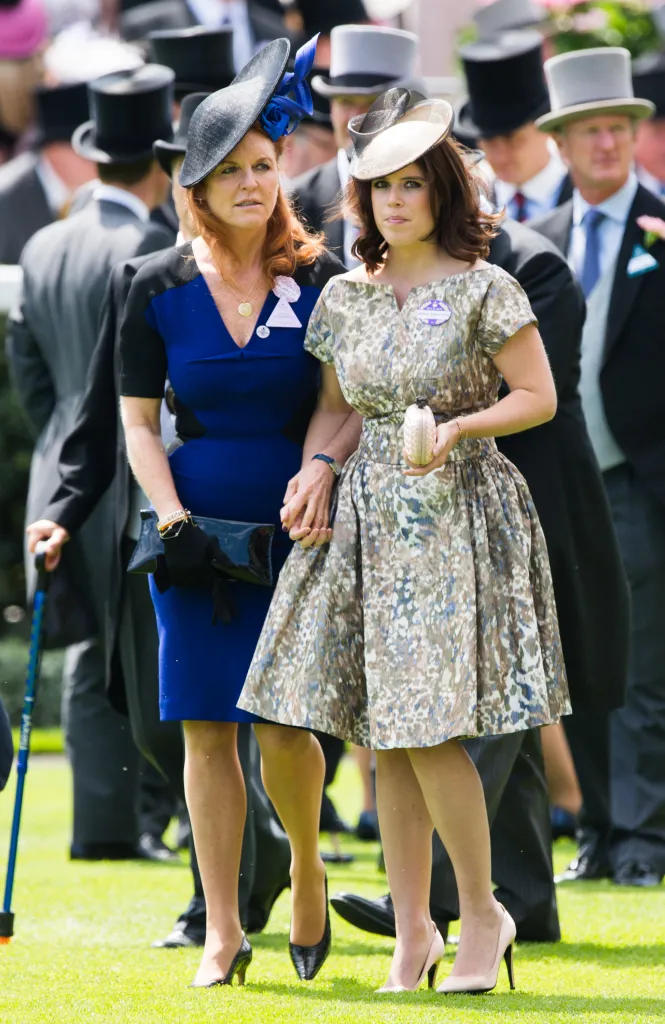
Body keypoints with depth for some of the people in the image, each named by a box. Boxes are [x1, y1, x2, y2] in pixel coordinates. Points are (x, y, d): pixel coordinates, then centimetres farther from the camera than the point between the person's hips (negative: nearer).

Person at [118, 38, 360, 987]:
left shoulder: (320, 278, -1)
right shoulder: (159, 289, 1)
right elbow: (138, 421, 4)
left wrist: (325, 466, -20)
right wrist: (173, 518, -8)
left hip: (299, 528, -1)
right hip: (199, 532, 1)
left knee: (281, 725, -9)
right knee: (207, 730, 1)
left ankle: (307, 863, 22)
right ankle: (224, 933, 9)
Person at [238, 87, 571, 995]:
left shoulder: (484, 290, -6)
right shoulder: (345, 298, 10)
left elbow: (539, 398, -5)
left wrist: (459, 427, -20)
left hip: (459, 513, -5)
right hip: (367, 517, 5)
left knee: (428, 731, -12)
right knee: (384, 738, 3)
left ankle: (484, 913, 5)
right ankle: (413, 933, 10)